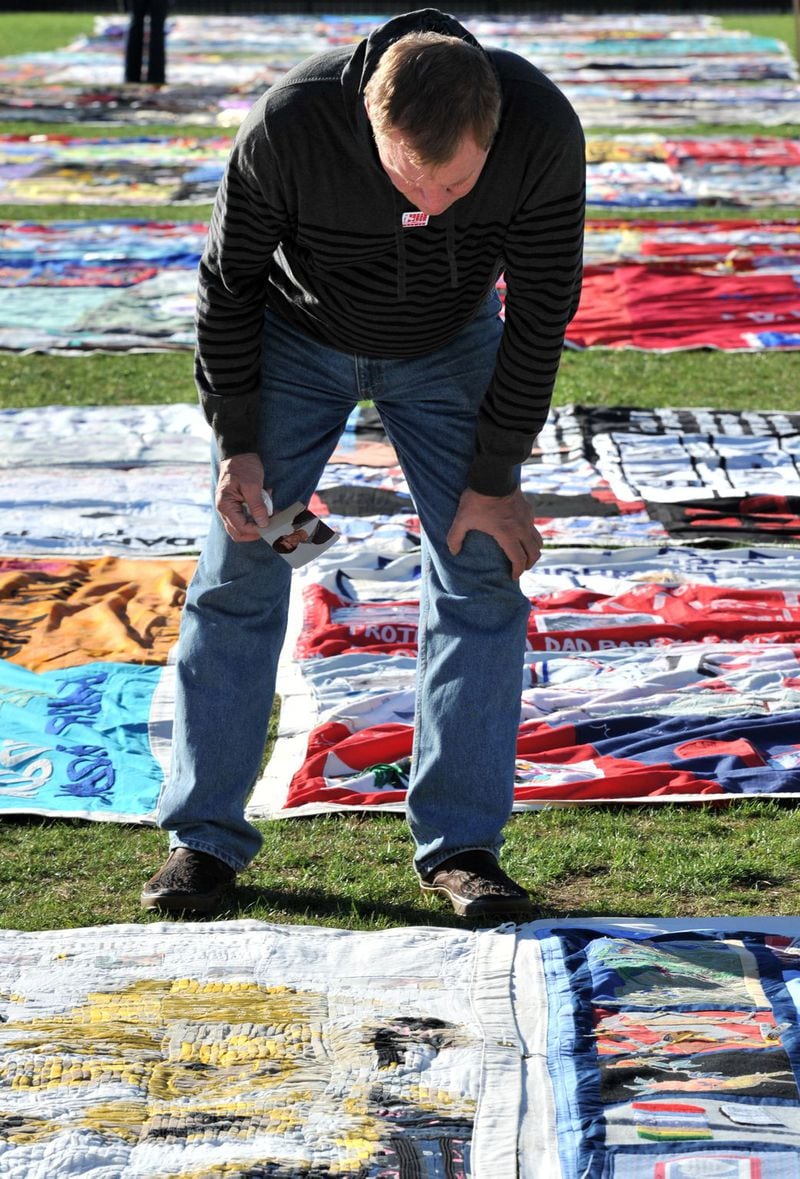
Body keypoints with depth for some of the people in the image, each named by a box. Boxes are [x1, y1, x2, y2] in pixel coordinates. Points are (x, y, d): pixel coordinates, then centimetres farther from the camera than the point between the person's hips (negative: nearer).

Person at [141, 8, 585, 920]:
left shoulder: (544, 130, -33)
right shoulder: (288, 126, -36)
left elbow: (541, 308, -19)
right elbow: (228, 279, -17)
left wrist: (494, 478, -14)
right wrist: (237, 444, -14)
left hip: (451, 347, 1)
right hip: (295, 339, -1)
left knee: (483, 567, -7)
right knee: (239, 570, -3)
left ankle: (460, 843, 0)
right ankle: (206, 836, 8)